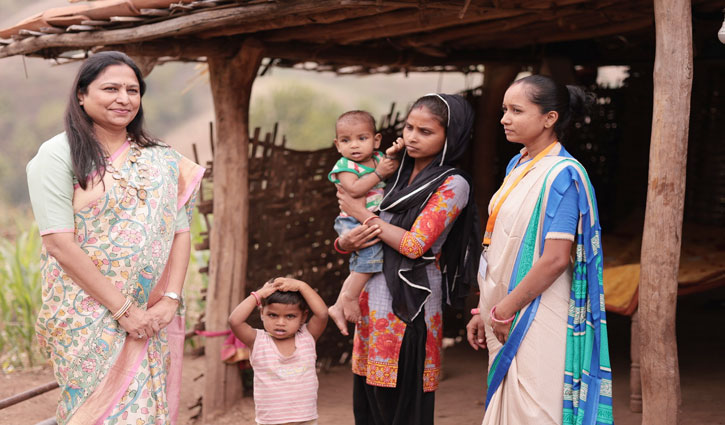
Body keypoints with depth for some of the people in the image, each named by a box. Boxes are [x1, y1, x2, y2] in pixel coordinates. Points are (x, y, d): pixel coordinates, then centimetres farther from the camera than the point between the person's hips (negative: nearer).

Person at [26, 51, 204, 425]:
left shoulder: (162, 161, 11)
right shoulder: (58, 155, -4)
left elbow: (179, 231, 6)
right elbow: (60, 243, -12)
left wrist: (171, 298, -10)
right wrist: (123, 309, -15)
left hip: (154, 319, 4)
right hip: (88, 318, -4)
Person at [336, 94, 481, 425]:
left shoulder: (452, 185, -5)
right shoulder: (395, 176, 14)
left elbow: (414, 245, -15)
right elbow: (342, 240, 17)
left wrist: (360, 212, -5)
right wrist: (348, 241, -9)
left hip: (410, 304, -6)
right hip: (372, 299, 7)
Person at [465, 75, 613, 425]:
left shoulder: (561, 175, -14)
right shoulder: (517, 166, 11)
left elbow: (555, 259, -20)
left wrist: (504, 311, -14)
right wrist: (486, 311, 14)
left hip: (538, 321, -8)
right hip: (509, 318, 8)